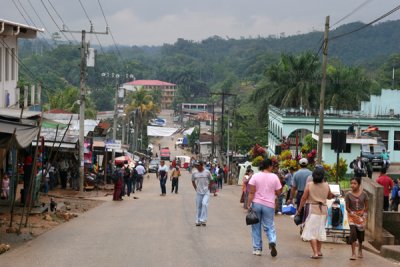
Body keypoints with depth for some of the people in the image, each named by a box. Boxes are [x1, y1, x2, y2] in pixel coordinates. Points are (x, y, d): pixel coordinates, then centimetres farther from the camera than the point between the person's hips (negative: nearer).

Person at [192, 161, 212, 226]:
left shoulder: (207, 172, -5)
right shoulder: (194, 173, 1)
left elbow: (211, 181, 6)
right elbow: (193, 181, 16)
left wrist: (208, 188, 1)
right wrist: (195, 188, 9)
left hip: (206, 192, -3)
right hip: (198, 192, 3)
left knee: (204, 204, -18)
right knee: (198, 206, 5)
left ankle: (203, 220, -13)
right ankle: (198, 221, 13)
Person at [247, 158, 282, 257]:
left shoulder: (255, 176, -4)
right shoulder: (274, 177, -2)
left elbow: (251, 192, -8)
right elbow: (278, 193, 2)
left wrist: (248, 205, -5)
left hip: (256, 204, 0)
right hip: (269, 205, 0)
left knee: (256, 227, 10)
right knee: (269, 226, 9)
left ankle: (257, 248, 13)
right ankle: (272, 242, -18)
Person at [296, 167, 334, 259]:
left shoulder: (309, 185, -10)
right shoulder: (326, 186, -2)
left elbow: (304, 198, -8)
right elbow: (329, 196, 14)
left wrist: (299, 210, -1)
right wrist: (334, 194, 34)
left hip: (312, 209, -4)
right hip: (323, 210, 4)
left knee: (311, 231, -1)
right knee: (320, 230, 19)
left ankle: (315, 253, -10)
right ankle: (319, 251, 28)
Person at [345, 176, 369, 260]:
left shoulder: (363, 194, -5)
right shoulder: (348, 195, -7)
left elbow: (366, 206, 2)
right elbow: (347, 207, -3)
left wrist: (363, 213, -11)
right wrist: (353, 214, -15)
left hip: (361, 215, 2)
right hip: (352, 215, -1)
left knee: (361, 233, 10)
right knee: (353, 232, -16)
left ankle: (360, 250, 37)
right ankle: (353, 253, -14)